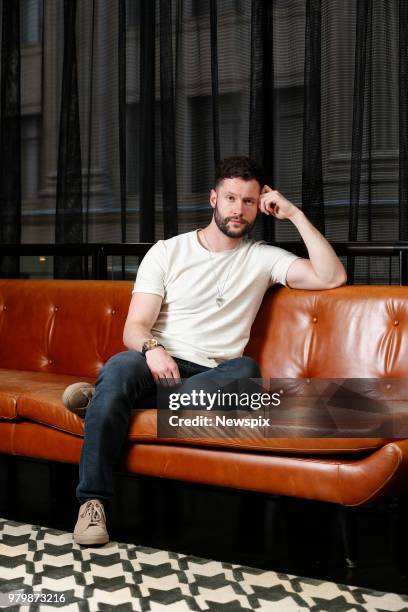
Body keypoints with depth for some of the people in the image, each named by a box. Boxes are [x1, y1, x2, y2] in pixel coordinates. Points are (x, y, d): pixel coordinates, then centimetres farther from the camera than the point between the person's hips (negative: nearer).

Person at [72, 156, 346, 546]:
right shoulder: (167, 252, 10)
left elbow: (332, 277, -2)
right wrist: (152, 349, -23)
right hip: (160, 363, -1)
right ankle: (93, 501, -31)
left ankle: (99, 394, -28)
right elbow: (134, 328, 1)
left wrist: (295, 215, -2)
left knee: (246, 370, -35)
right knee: (119, 368, -36)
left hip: (213, 375, 1)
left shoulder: (262, 258, 12)